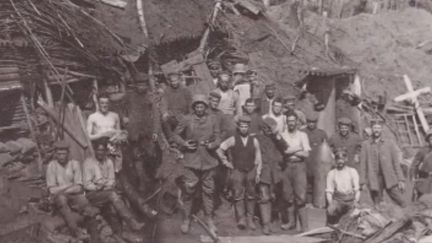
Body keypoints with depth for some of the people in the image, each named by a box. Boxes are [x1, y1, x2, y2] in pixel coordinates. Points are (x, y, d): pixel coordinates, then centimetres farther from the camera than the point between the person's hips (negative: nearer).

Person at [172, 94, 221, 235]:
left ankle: (209, 219, 23)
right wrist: (184, 143, -9)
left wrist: (212, 144, -13)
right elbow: (176, 134, 7)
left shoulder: (212, 121, 4)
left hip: (208, 161, 2)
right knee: (188, 190, 1)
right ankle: (186, 219, 16)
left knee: (208, 191, 9)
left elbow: (217, 138, 7)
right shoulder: (187, 120, -2)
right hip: (191, 161, -2)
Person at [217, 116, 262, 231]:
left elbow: (258, 158, 7)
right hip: (237, 170, -2)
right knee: (238, 195, -6)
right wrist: (226, 162, 2)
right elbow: (219, 149, 2)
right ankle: (241, 218, -3)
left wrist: (258, 173, 3)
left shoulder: (254, 141, 4)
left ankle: (250, 219, 11)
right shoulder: (233, 140, -2)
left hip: (251, 171, 2)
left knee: (251, 195, 5)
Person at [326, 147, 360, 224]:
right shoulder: (331, 173, 9)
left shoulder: (353, 171, 9)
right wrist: (330, 203, -9)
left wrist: (356, 201, -8)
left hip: (351, 199, 1)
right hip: (337, 199, 0)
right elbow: (329, 191, 6)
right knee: (331, 211, -26)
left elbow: (357, 189, 6)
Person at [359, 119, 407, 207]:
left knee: (402, 203, -6)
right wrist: (362, 182, -1)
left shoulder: (389, 143, 8)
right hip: (374, 180, 0)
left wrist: (401, 179, 0)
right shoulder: (365, 144, 7)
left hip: (390, 179, 0)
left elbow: (396, 162, 7)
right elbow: (363, 164, 5)